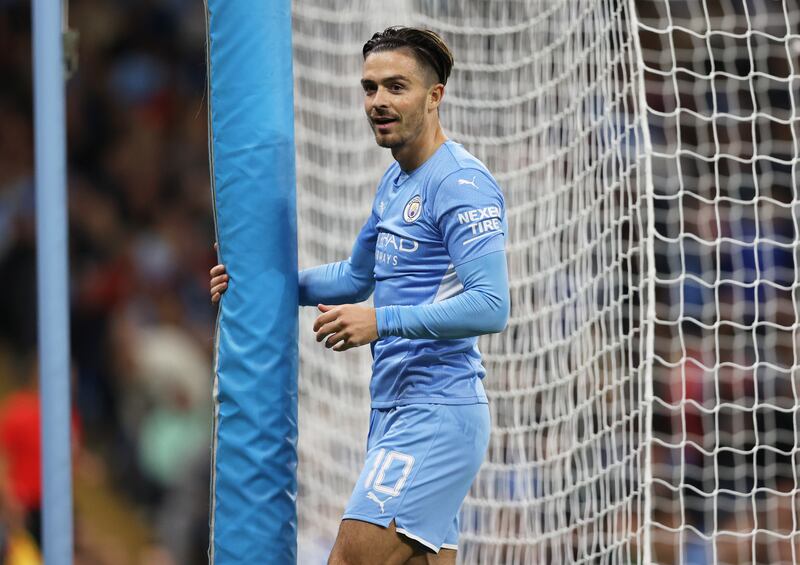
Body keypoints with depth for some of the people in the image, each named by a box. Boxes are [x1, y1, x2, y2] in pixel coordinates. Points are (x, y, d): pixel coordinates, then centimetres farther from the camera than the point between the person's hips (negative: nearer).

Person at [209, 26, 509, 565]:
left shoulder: (462, 183, -13)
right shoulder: (395, 182, 17)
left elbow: (491, 306, -22)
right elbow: (357, 277, 33)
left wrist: (382, 321, -27)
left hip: (436, 415, -10)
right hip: (396, 413, 10)